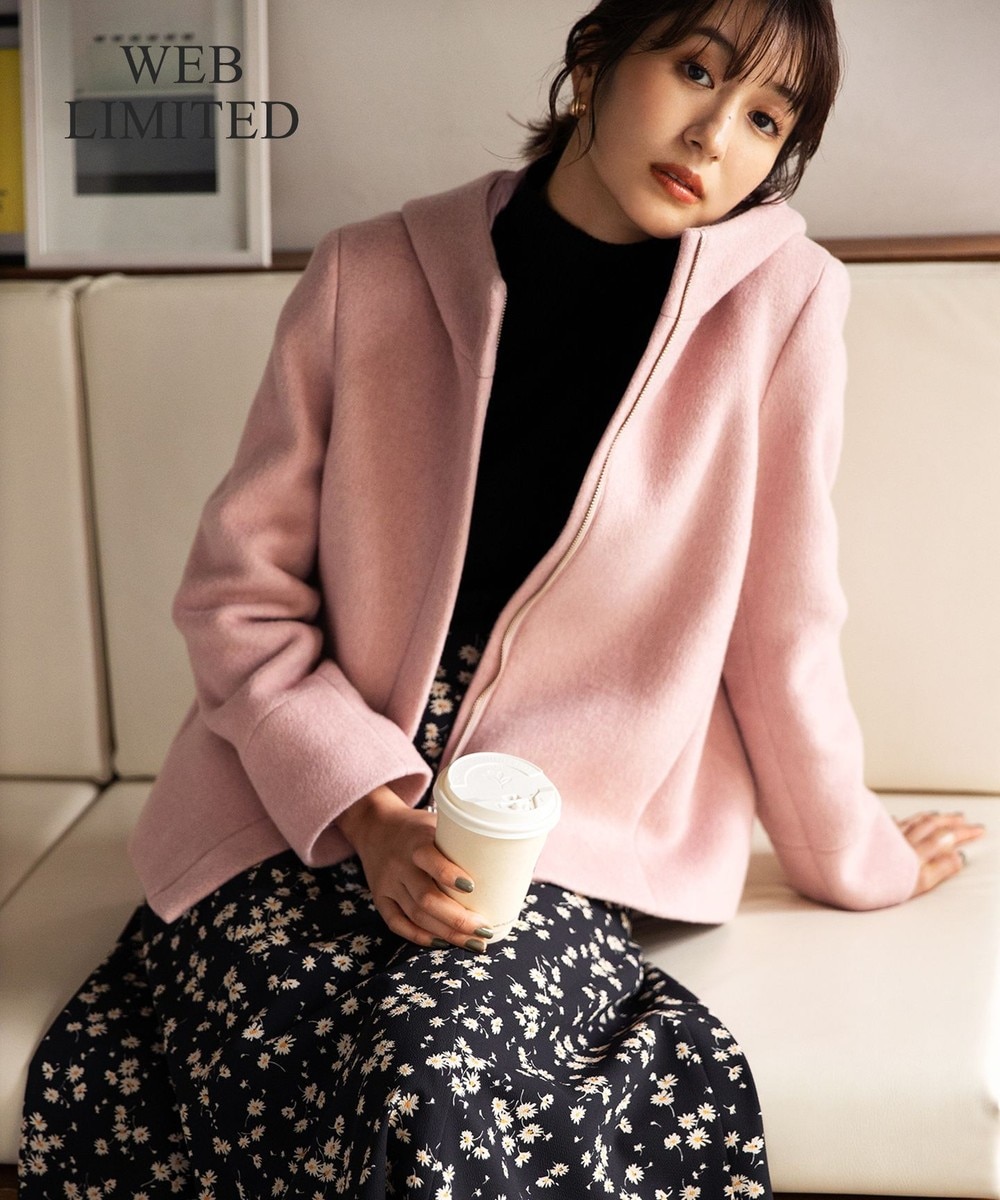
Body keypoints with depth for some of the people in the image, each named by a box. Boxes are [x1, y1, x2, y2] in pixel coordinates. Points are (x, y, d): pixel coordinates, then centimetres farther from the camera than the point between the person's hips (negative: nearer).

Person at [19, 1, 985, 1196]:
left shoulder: (780, 300, -7)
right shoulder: (371, 275, -2)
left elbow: (779, 631, 1)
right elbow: (237, 587, -1)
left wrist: (853, 861, 10)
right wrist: (365, 810, -13)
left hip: (567, 843, -1)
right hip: (306, 814, 2)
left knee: (432, 1076, -28)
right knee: (269, 1059, -25)